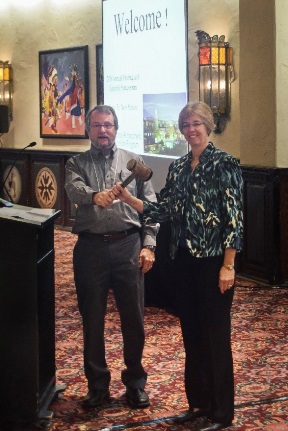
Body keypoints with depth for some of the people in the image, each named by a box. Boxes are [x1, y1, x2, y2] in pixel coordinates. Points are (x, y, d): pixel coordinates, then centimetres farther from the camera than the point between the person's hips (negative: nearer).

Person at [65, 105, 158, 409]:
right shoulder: (77, 163, 8)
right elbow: (73, 189, -15)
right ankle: (97, 385, 21)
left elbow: (151, 206, 7)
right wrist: (94, 195, -37)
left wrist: (148, 245, -3)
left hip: (128, 246, 0)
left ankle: (135, 383, 21)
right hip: (90, 247, 0)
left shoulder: (134, 162, 10)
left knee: (133, 318, 5)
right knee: (92, 319, 7)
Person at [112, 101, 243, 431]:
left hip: (213, 261, -7)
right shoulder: (178, 168, 10)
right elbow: (163, 211, 10)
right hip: (184, 260, 7)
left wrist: (228, 266, -17)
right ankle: (198, 403, 26)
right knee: (191, 333, 13)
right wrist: (128, 198, -3)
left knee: (215, 335, 0)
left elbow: (234, 217, -13)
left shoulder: (224, 165, -9)